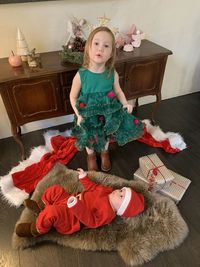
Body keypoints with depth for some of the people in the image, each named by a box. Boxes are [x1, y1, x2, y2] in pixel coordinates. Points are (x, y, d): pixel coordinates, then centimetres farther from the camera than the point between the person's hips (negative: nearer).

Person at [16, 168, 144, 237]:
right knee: (55, 189, 7)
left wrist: (76, 206, -46)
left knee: (51, 212, -32)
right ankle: (42, 208, 25)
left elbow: (90, 221, -33)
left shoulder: (107, 213, -23)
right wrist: (84, 177, 15)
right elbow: (93, 187, 16)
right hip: (69, 200, 9)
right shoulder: (107, 191, 1)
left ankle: (37, 230, -1)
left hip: (67, 220, -9)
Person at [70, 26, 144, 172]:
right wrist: (79, 115, -18)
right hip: (88, 116, -1)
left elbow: (118, 91, -1)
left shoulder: (113, 74, -19)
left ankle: (105, 153, 59)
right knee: (90, 139, 22)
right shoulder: (81, 75, -24)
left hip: (108, 114, 2)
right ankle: (91, 156, 55)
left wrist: (125, 103, -16)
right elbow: (73, 97, -11)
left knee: (106, 137, 26)